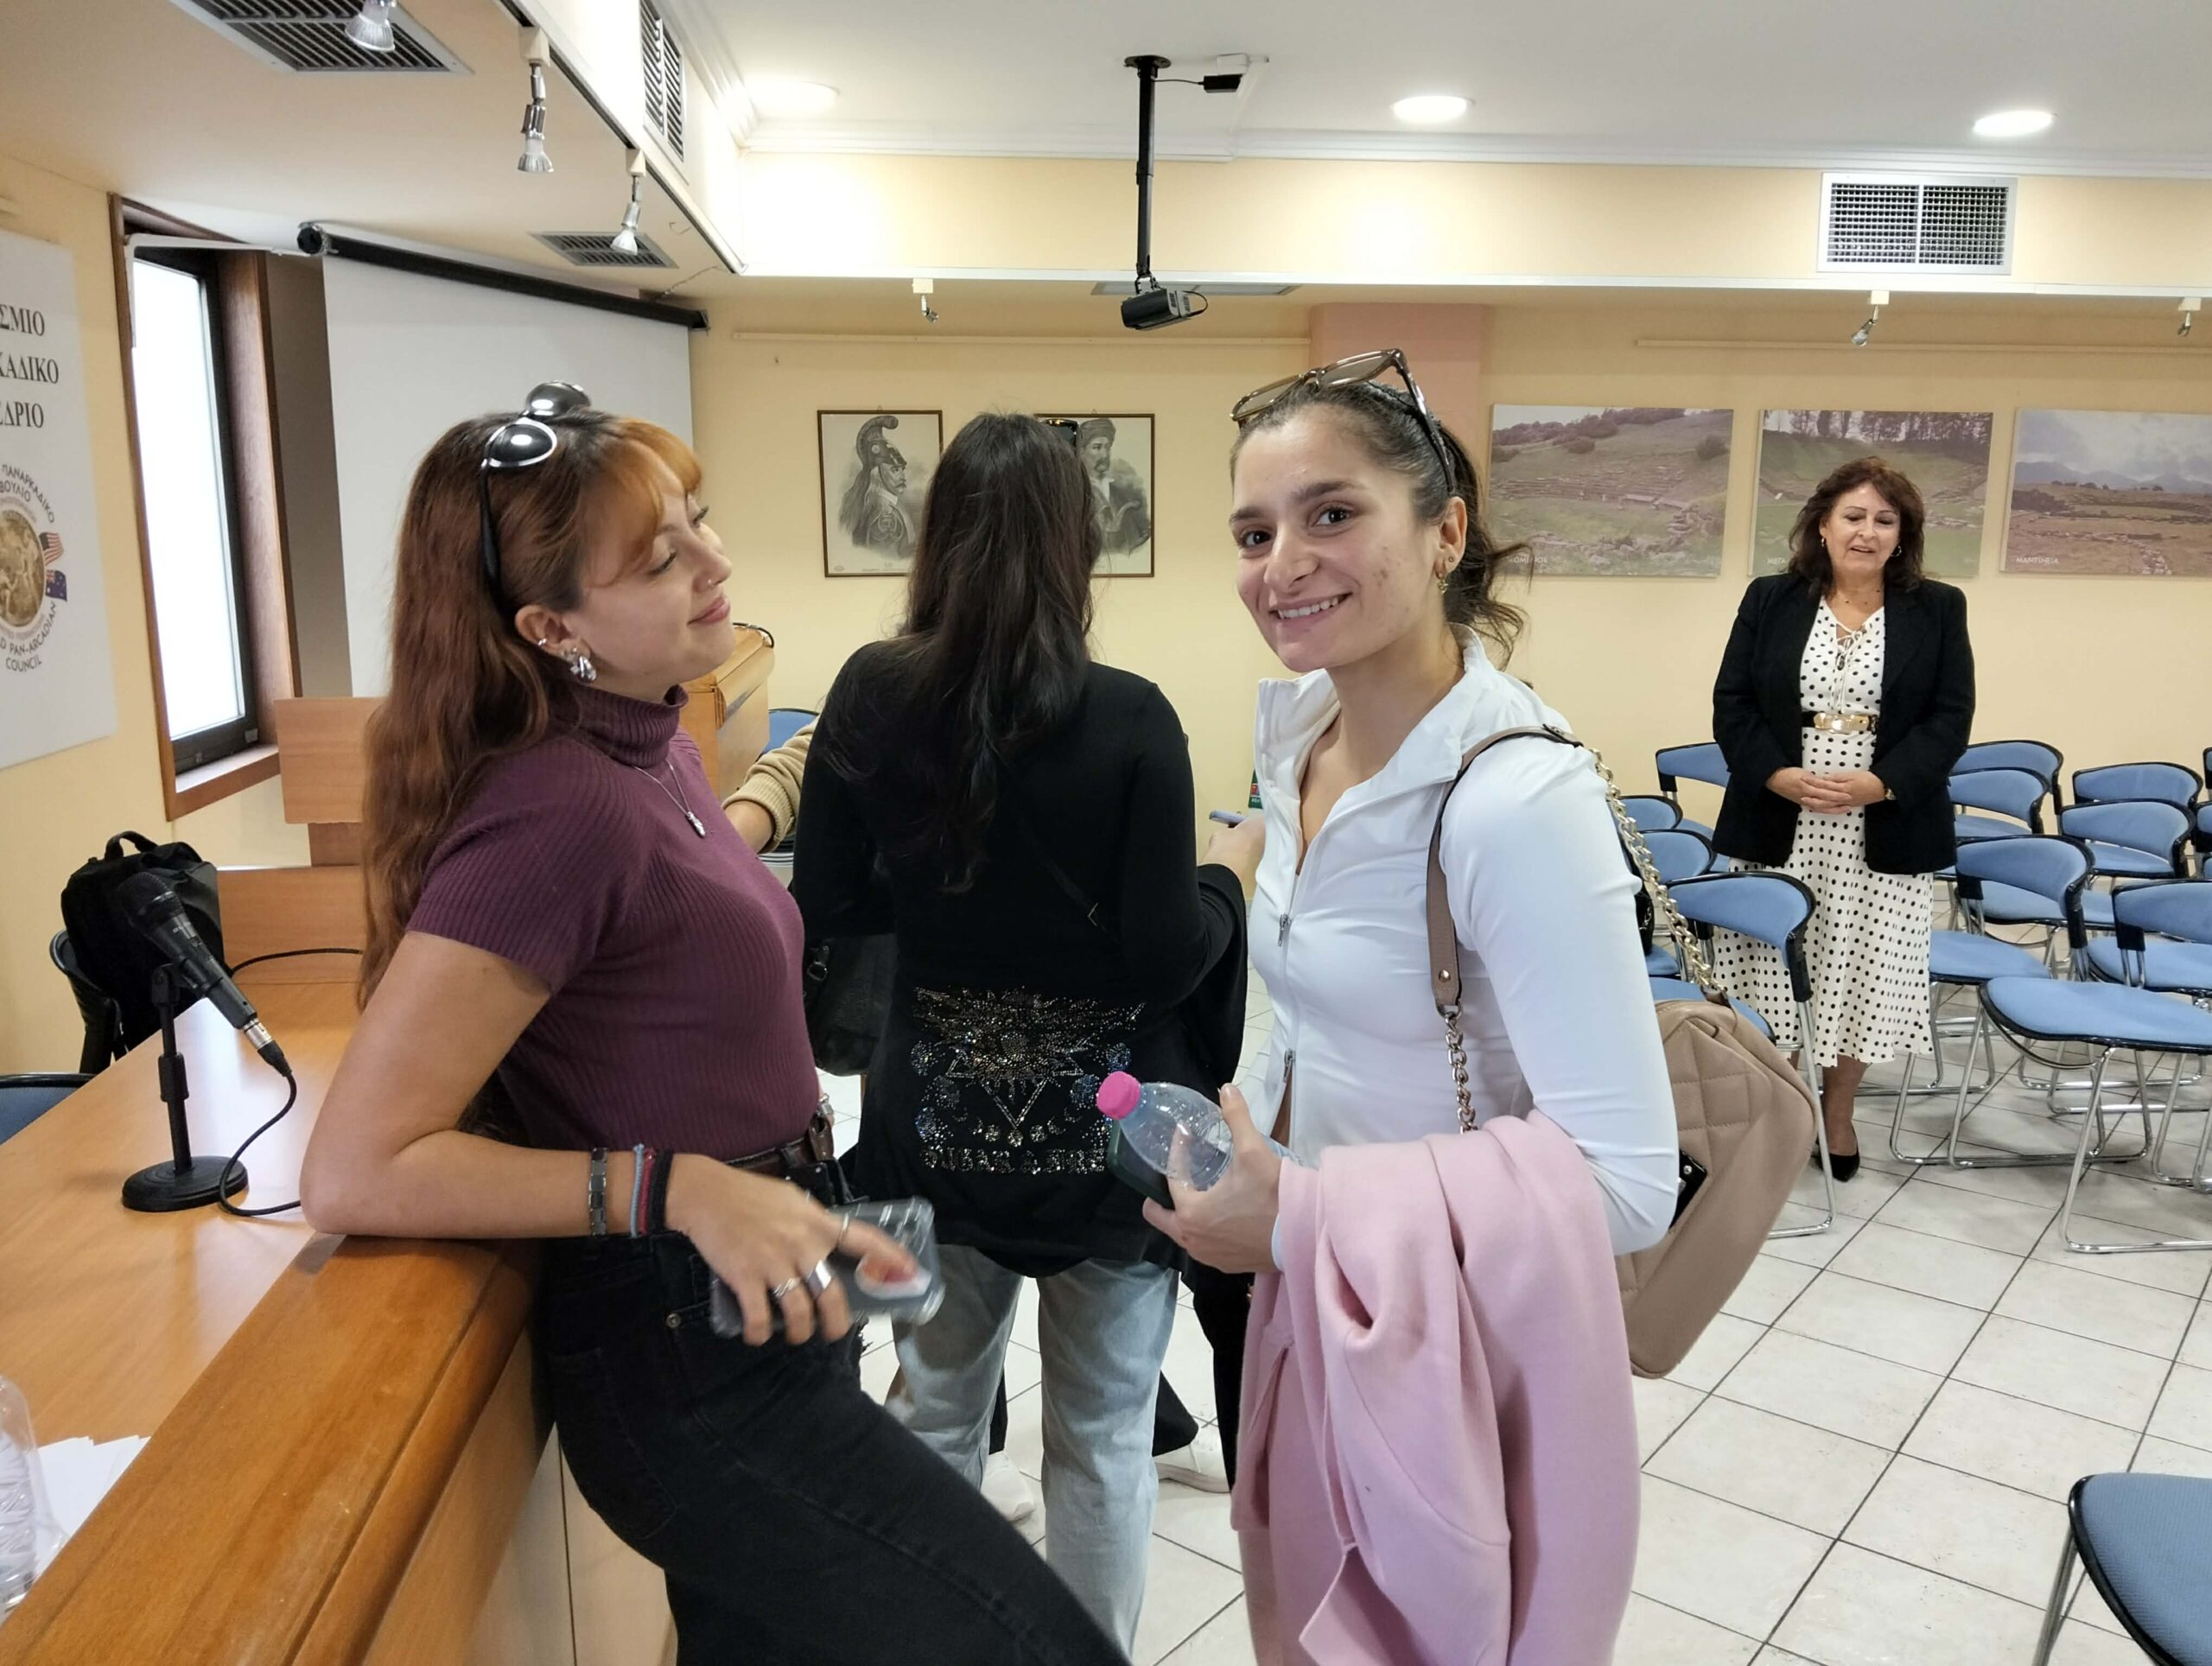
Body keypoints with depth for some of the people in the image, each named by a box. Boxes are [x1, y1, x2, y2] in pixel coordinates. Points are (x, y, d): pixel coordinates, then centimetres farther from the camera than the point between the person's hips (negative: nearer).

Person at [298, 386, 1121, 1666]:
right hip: (690, 1369, -9)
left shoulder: (653, 740, 4)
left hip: (755, 1314, 9)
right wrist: (683, 1190, -26)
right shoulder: (555, 807, -23)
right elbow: (355, 1173, -23)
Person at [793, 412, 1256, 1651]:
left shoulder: (871, 697, -7)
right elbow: (1169, 954, -17)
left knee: (940, 1414, 23)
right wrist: (1233, 871, 2)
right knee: (1102, 1441, 15)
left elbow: (826, 907, 0)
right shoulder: (1127, 720, -18)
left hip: (940, 1118, 4)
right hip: (1102, 1125, -3)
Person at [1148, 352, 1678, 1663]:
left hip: (1460, 1338, -7)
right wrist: (1246, 1159, 8)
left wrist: (1304, 1215, -25)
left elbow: (1625, 1184, -28)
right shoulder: (1298, 725, -2)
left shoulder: (1519, 795, -27)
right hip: (1320, 1302, 7)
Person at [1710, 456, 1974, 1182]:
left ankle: (1837, 1112, 25)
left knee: (1864, 971, 6)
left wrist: (1880, 784, -16)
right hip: (1778, 826, 0)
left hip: (1887, 832, 0)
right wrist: (1781, 777, -15)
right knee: (1772, 969, 3)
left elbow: (1950, 717, -1)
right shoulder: (1770, 600, 4)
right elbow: (1732, 703, 1)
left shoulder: (1938, 609, 5)